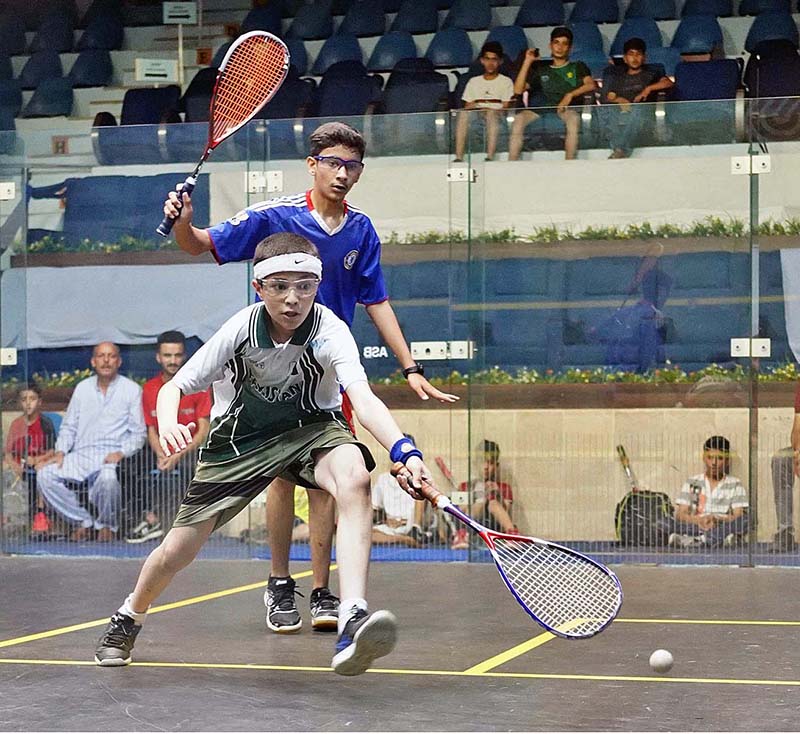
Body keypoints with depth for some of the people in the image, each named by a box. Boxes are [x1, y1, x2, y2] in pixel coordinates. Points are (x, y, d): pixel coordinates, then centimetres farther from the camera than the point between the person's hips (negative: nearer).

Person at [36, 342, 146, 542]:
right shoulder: (82, 388, 17)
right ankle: (83, 521, -5)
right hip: (81, 455, 4)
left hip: (112, 456, -4)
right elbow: (69, 426, 19)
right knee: (45, 475, -21)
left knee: (108, 478, -39)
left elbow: (138, 433, 3)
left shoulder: (132, 390, 6)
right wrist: (60, 452, 1)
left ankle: (106, 524, -8)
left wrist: (121, 453, -15)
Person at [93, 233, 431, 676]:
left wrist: (404, 451, -59)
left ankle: (352, 623, -48)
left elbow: (362, 398, -41)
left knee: (355, 477, -36)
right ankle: (129, 619, 37)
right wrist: (168, 424, -35)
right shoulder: (241, 329, -21)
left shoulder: (329, 331, -26)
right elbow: (174, 387, -11)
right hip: (239, 436, 1)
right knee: (176, 550, 1)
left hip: (311, 428, -1)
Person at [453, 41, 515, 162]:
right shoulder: (474, 81, 24)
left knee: (492, 113, -38)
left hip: (496, 117, -2)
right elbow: (467, 106, 16)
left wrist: (488, 110, -15)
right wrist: (471, 108, -9)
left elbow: (506, 108, 1)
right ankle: (459, 157, -40)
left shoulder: (506, 82, 13)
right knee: (464, 113, -31)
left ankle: (490, 156, -47)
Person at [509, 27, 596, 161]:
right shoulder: (541, 71, 27)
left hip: (568, 109, -2)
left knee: (573, 118, -40)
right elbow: (518, 90, 15)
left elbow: (591, 85, 4)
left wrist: (570, 95, -11)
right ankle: (511, 164, -38)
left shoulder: (578, 67, 23)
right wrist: (527, 62, 12)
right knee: (519, 118, -30)